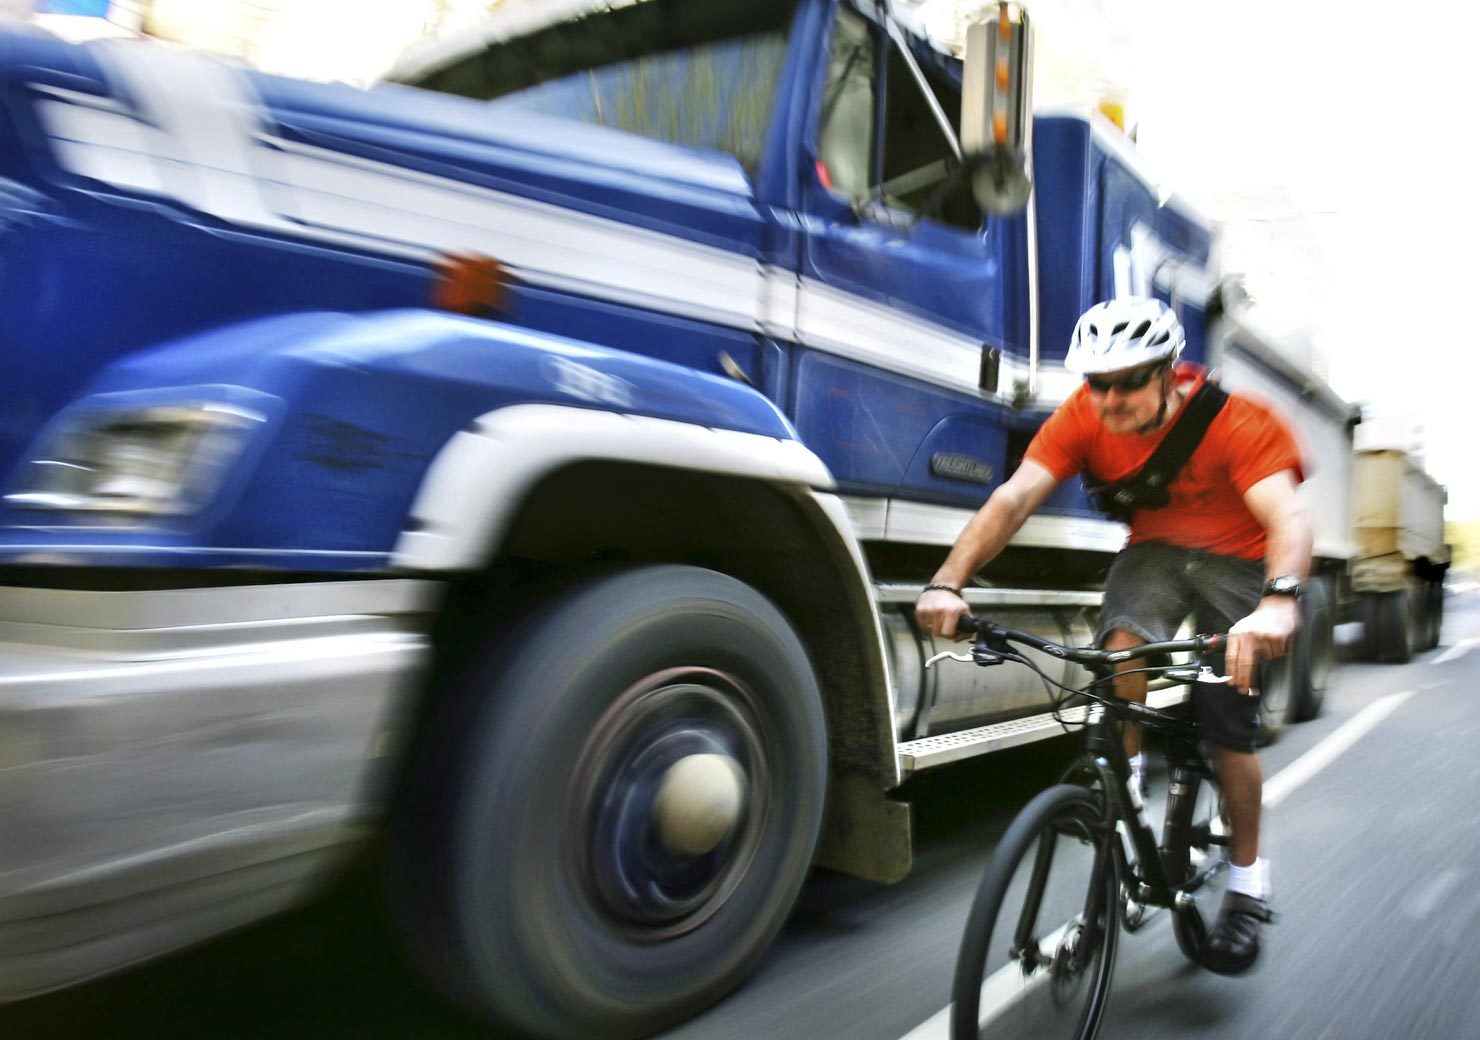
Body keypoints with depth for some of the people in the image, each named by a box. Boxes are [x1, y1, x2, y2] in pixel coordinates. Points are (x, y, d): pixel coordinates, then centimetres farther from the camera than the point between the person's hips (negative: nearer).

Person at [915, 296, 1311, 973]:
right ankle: (1127, 775, -4)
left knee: (1229, 729, -6)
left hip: (1236, 563, -2)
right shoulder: (1084, 416, -20)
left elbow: (1288, 520, -39)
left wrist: (1278, 602, -61)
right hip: (1154, 552, 3)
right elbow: (1015, 497, -31)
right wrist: (949, 582, -45)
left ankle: (1248, 884, 17)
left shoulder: (1236, 421, -27)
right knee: (1124, 644, -30)